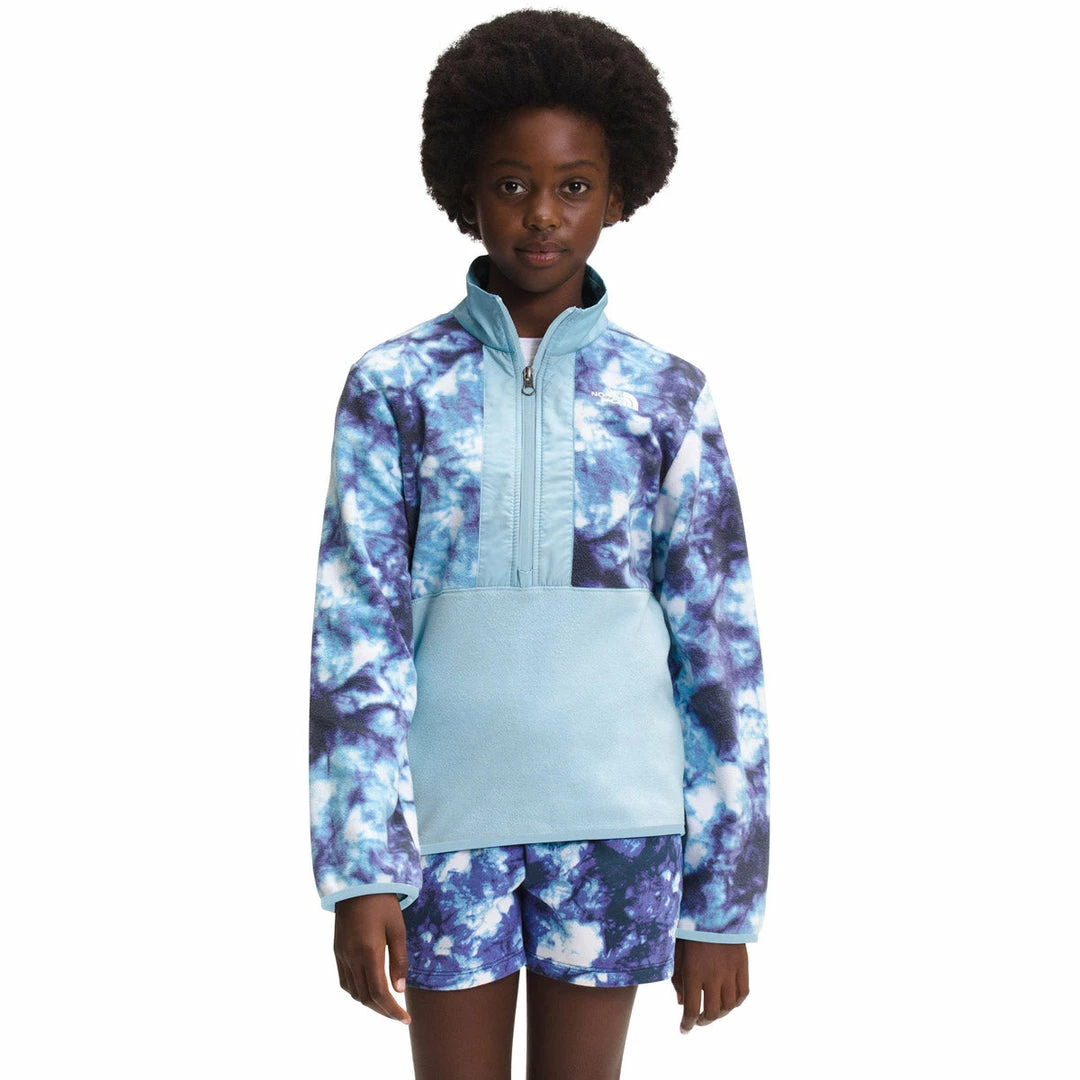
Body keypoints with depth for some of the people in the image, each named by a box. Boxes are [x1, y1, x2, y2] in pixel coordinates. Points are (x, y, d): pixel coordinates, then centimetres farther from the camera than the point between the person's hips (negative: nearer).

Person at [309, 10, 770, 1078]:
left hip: (613, 821, 1)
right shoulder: (396, 384, -2)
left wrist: (724, 901, 1)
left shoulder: (667, 397, 0)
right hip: (446, 815, 0)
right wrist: (359, 866, -13)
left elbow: (718, 647, 1)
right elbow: (355, 627, -6)